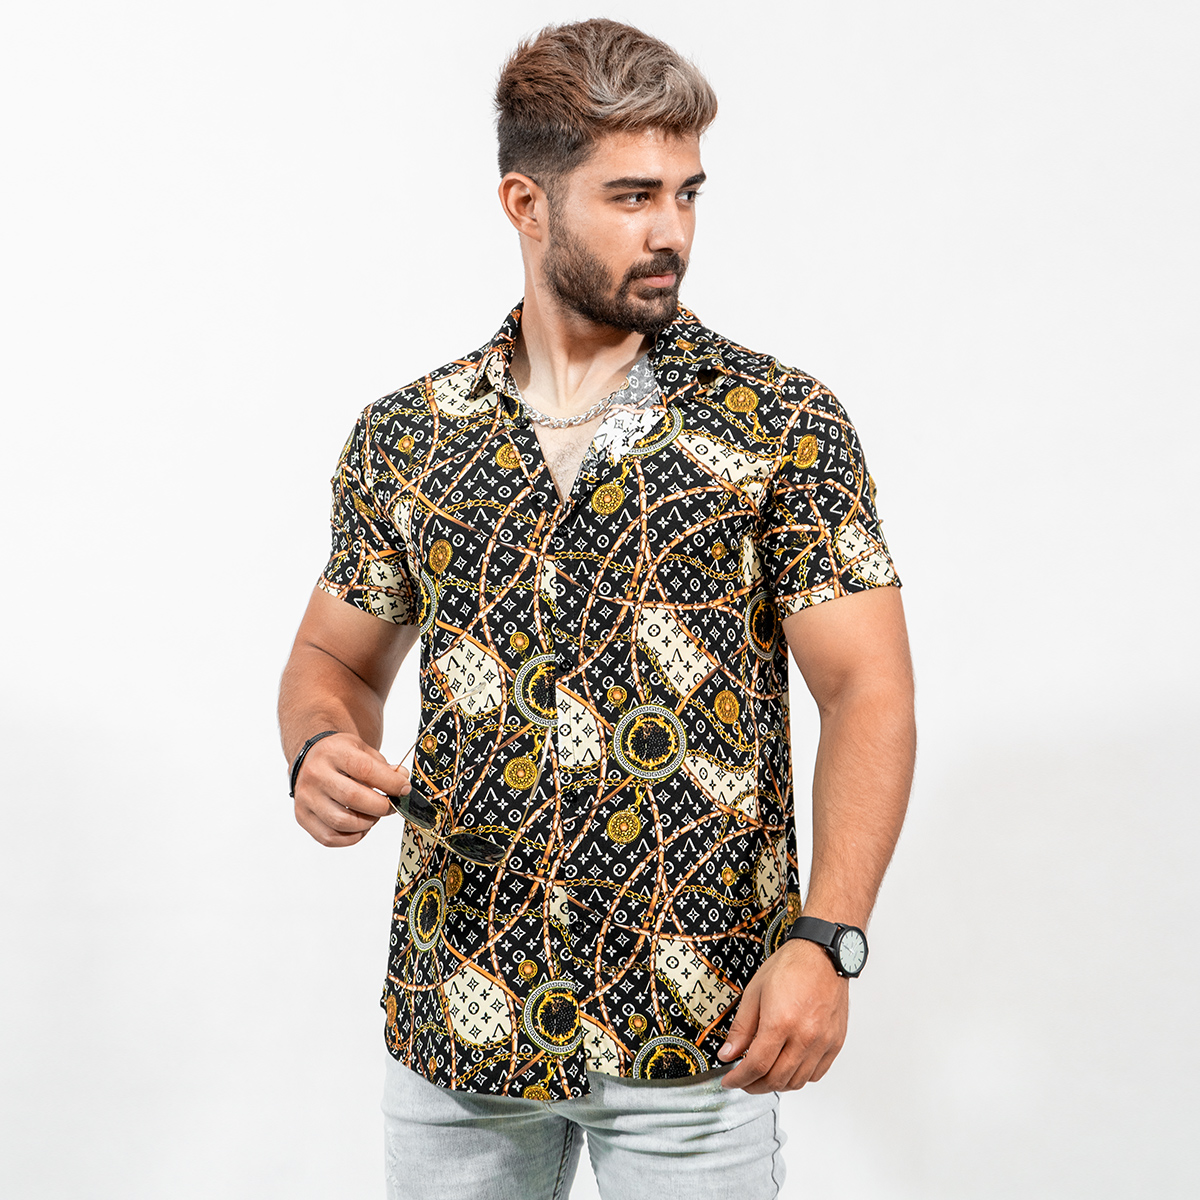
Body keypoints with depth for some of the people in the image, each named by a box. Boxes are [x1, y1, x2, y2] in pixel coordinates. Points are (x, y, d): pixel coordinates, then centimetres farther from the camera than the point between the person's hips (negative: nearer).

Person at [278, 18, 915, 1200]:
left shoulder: (785, 425, -4)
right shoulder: (404, 439, 4)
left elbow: (867, 689, -8)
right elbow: (335, 657, 14)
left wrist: (824, 936, -19)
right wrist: (322, 749, -9)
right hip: (455, 1013, 3)